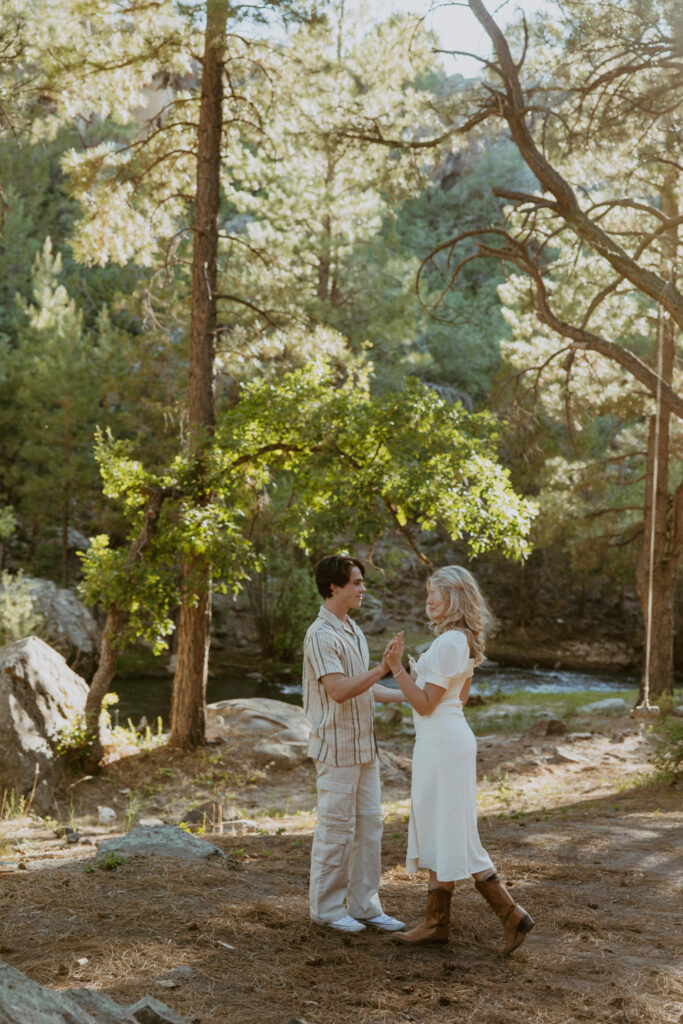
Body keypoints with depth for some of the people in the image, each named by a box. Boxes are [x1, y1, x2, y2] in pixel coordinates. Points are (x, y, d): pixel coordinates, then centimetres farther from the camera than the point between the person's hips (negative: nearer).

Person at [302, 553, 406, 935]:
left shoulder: (354, 632, 14)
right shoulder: (321, 635, -15)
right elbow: (338, 689, -24)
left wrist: (410, 696, 14)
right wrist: (383, 669, -28)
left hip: (364, 745, 9)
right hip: (337, 746, -9)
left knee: (369, 824, 10)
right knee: (336, 828, -1)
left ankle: (364, 904, 19)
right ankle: (328, 907, 11)